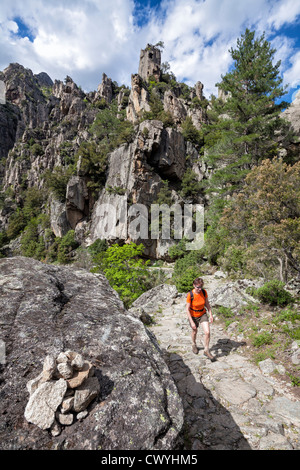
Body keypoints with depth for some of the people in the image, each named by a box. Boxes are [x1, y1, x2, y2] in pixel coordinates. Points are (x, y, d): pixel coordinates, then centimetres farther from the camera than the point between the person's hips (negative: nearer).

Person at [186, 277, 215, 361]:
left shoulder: (204, 292, -18)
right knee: (194, 332, 20)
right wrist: (192, 322, -21)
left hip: (203, 314, 2)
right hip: (193, 316, -2)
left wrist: (211, 315, -5)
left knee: (207, 332, -9)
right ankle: (194, 345, 51)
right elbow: (187, 309, -21)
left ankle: (206, 351, 14)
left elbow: (207, 303, -2)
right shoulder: (190, 295, -29)